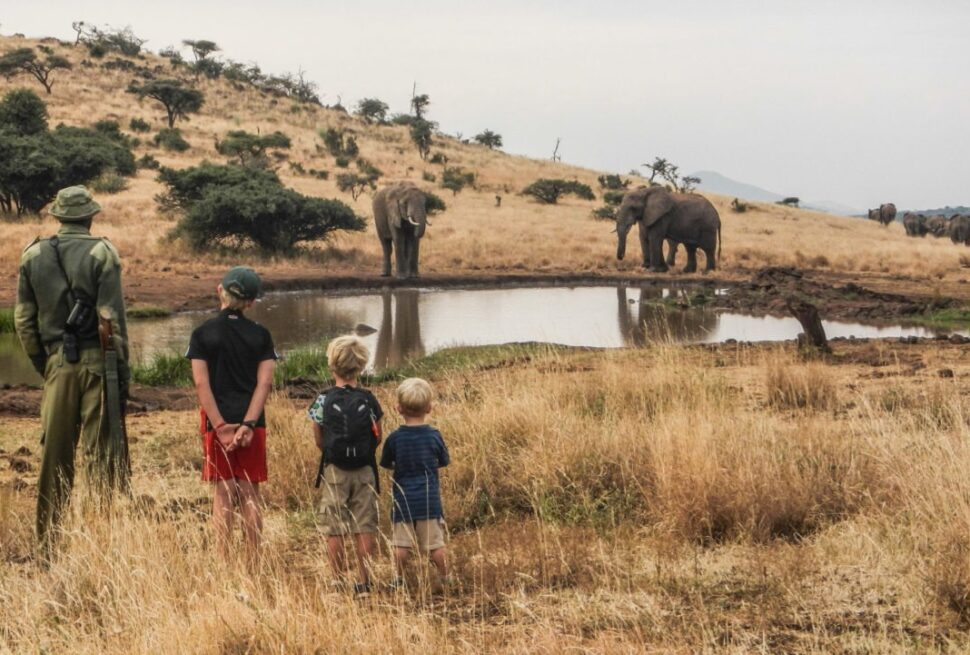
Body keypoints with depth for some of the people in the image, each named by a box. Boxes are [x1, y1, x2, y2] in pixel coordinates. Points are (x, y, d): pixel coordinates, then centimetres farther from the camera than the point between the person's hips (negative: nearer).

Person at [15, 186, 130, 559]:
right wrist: (122, 369, -5)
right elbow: (112, 316, -9)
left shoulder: (33, 256, 7)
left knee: (54, 454, 9)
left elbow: (24, 319, 8)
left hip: (56, 363, 4)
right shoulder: (101, 253, -5)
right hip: (97, 361, -4)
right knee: (105, 451, 0)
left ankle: (48, 548, 13)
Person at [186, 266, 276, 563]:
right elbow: (264, 382, -6)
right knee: (250, 492, 7)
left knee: (223, 492, 5)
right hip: (252, 421, 1)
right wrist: (248, 424, -11)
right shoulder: (260, 335, 2)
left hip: (218, 421, -1)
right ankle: (253, 562, 8)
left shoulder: (202, 334, -2)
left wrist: (220, 426, -10)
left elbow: (202, 383, -8)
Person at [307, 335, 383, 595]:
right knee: (364, 528, 6)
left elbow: (319, 440, 0)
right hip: (365, 470, 1)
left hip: (334, 470, -1)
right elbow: (377, 438, 3)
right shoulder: (369, 400, -3)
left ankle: (337, 582, 8)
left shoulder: (323, 401, -6)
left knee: (335, 530, 6)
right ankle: (363, 582, 8)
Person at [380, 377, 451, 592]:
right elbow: (444, 461, 8)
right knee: (436, 543, 8)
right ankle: (444, 578, 17)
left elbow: (386, 463, 5)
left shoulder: (395, 438, -8)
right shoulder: (434, 436, -6)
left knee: (401, 544, 8)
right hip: (430, 500, 0)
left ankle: (400, 579, 14)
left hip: (403, 500, 0)